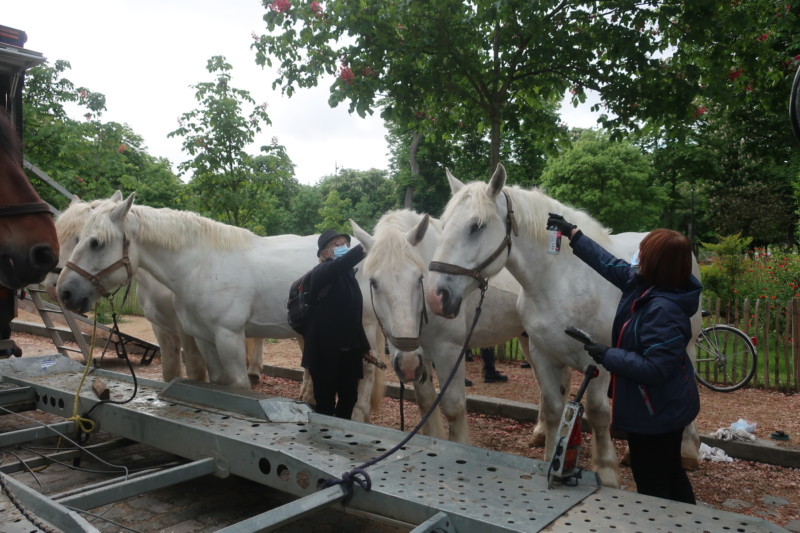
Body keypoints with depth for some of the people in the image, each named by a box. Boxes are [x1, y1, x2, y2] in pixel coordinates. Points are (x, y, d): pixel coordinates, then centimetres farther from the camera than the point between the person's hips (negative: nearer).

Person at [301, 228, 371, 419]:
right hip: (325, 349, -7)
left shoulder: (348, 274, 11)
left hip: (349, 348, 7)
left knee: (349, 396, 15)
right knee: (326, 401, 2)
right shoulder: (321, 272, -11)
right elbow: (340, 265, -36)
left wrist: (364, 345, 14)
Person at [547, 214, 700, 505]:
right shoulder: (643, 283, -5)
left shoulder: (664, 310, -32)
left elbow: (655, 369, -32)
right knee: (671, 474, 28)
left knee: (652, 485, 8)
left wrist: (607, 356, -23)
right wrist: (574, 234, 13)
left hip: (655, 413, -10)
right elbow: (611, 265, 10)